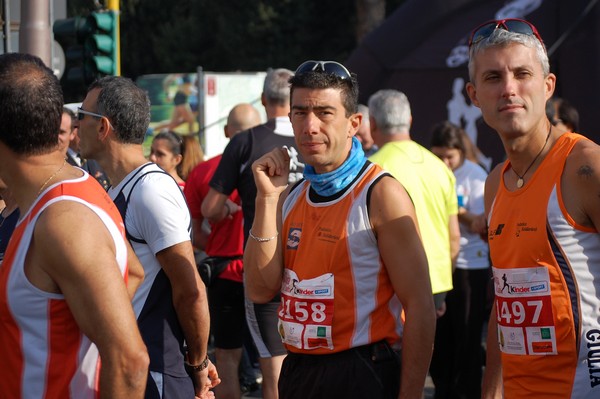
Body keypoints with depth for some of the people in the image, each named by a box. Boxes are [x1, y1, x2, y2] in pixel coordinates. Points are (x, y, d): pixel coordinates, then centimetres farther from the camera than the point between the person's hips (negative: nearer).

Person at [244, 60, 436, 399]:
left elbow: (420, 307, -15)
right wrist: (267, 198, -7)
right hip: (297, 371, 7)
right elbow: (262, 290, 0)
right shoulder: (291, 196, 9)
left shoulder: (381, 194, -12)